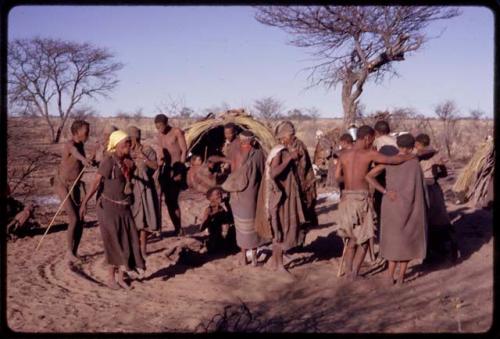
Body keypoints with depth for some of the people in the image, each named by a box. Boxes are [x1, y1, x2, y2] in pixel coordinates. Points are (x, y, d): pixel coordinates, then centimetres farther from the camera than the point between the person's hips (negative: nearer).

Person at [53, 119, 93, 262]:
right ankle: (69, 252, 4)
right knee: (74, 220, -13)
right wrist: (83, 159, -72)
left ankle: (75, 252, 16)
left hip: (74, 186, 8)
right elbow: (74, 152, -51)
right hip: (62, 185, -8)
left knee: (80, 220, 4)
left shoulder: (80, 145, 3)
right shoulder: (70, 144, -24)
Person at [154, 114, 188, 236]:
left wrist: (180, 170, -14)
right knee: (168, 200, 5)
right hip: (165, 168, 7)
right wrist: (159, 168, 6)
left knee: (172, 199, -10)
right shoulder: (159, 134, 12)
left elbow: (184, 151, -9)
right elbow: (160, 152, 16)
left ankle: (178, 229, -2)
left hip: (176, 167, -7)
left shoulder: (177, 132, -6)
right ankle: (177, 228, 12)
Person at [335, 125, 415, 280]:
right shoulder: (369, 154, -7)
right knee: (363, 239, 9)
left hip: (346, 198, 5)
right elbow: (394, 160, -12)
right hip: (362, 199, -4)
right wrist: (413, 155, 3)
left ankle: (349, 273, 19)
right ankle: (355, 274, 5)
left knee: (350, 239, 18)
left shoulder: (343, 154, 6)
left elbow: (337, 177, 4)